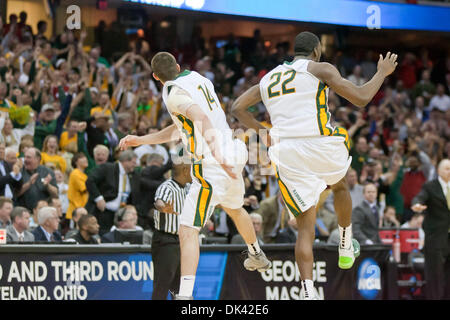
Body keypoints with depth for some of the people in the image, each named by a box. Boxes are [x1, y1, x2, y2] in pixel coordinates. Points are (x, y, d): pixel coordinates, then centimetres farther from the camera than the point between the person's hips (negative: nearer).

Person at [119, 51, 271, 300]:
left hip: (211, 166, -9)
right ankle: (257, 256, 61)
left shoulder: (175, 94, -12)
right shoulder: (199, 80, 14)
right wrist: (141, 140, 23)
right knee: (234, 209, 37)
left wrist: (217, 155, -41)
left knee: (187, 231, -12)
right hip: (233, 155, 9)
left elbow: (201, 117, -32)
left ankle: (185, 294, -25)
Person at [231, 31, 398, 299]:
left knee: (306, 229, 6)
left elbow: (238, 108, 20)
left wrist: (261, 131, 36)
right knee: (340, 186, 35)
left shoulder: (269, 78, 21)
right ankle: (346, 249, 46)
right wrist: (383, 73, 15)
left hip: (286, 153, 3)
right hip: (321, 144, -3)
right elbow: (361, 98, -2)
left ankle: (309, 293, -11)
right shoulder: (320, 69, 5)